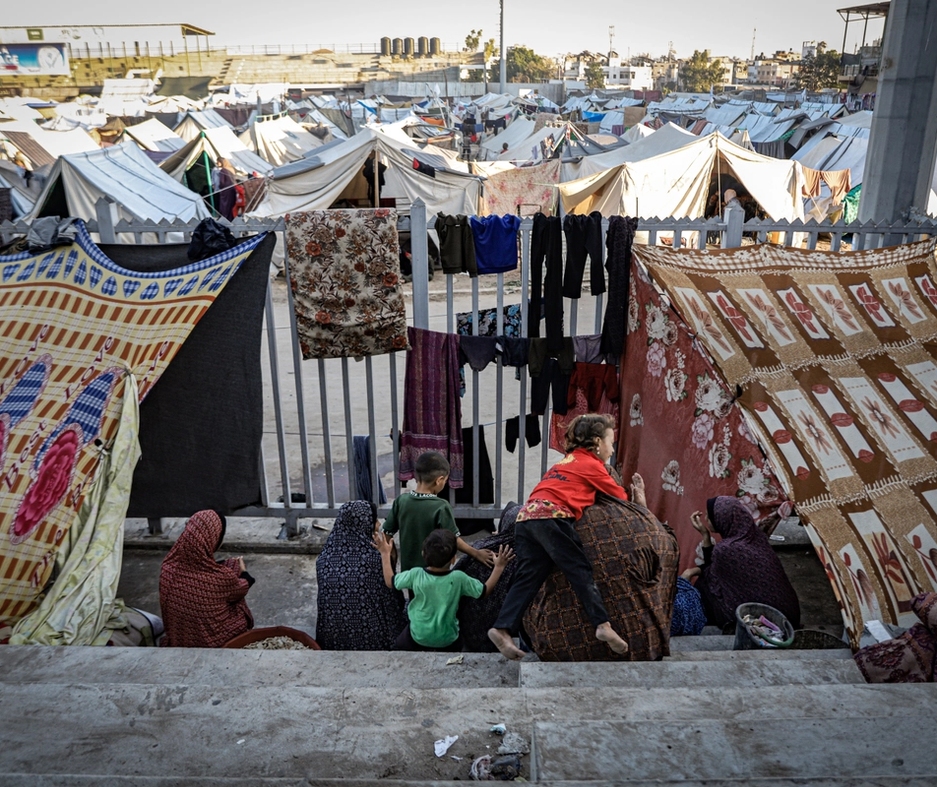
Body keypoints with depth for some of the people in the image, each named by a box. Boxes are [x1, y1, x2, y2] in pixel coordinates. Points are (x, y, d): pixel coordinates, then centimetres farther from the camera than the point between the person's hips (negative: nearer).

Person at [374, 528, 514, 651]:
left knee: (399, 647, 25)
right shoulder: (458, 578, -20)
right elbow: (484, 591, -7)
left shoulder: (415, 575, -19)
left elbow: (390, 582, -3)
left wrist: (385, 553, 6)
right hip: (447, 640, 0)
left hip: (418, 636, 0)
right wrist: (498, 567, 1)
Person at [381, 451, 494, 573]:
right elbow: (453, 540, -16)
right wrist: (476, 554, -2)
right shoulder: (440, 507, -20)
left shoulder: (401, 501, -7)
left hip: (408, 570, 4)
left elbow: (387, 532, 0)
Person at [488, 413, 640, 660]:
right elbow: (620, 498, 16)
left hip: (526, 516, 8)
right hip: (551, 517, -7)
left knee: (528, 578, 3)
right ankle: (603, 625, -7)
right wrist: (639, 499, 35)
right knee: (581, 571, -2)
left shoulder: (567, 461, 32)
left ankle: (502, 629, -5)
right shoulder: (592, 464, 10)